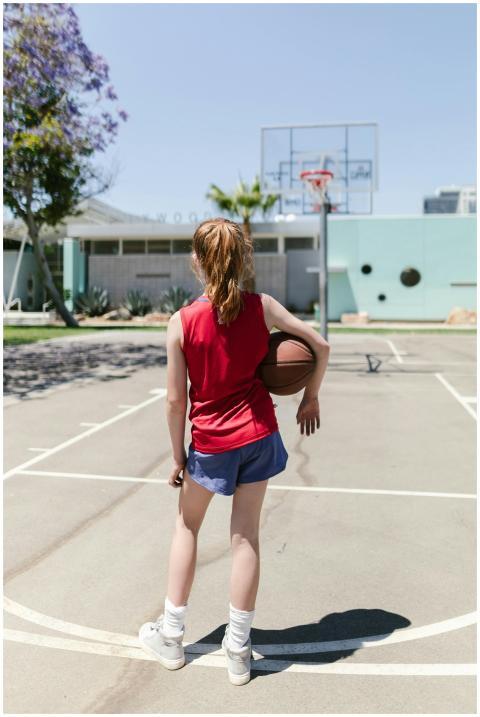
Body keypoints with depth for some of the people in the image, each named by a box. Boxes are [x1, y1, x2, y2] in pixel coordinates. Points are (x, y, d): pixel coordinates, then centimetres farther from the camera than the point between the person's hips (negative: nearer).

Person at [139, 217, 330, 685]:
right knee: (246, 536, 11)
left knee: (187, 525, 21)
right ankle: (238, 651, 23)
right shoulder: (262, 307, -8)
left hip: (211, 443, -2)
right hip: (259, 435, 2)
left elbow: (175, 400, -11)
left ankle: (170, 636, 31)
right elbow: (320, 346, -2)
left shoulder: (181, 323, -14)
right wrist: (310, 400, 12)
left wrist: (178, 458, 2)